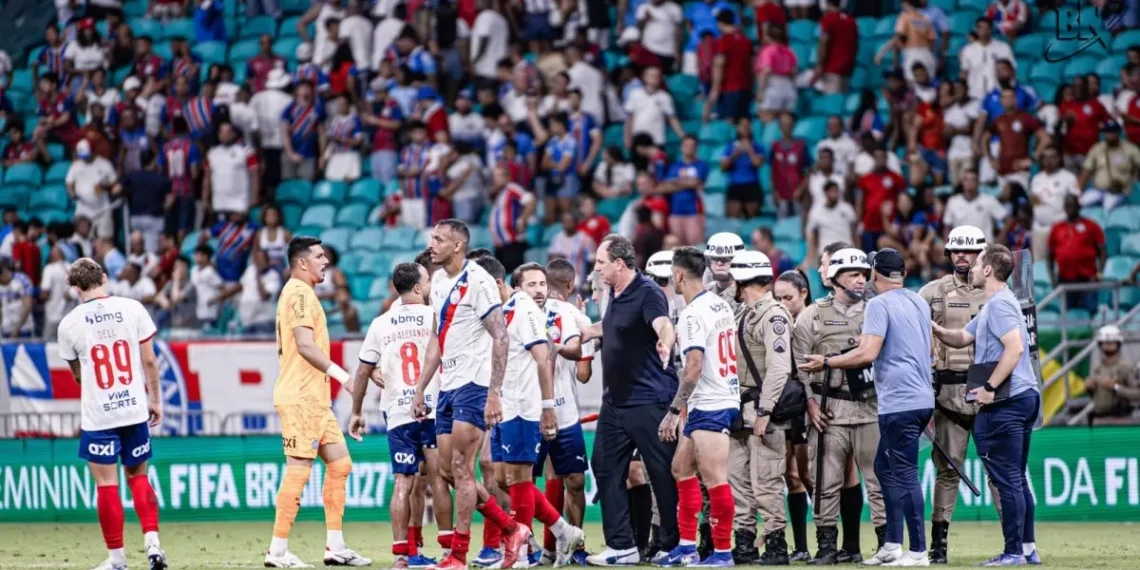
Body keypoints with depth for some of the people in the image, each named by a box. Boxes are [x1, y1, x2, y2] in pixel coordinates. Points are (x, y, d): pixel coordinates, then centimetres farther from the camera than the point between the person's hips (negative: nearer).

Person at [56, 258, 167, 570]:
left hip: (98, 414, -2)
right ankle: (152, 543, 3)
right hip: (135, 409, 2)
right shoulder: (132, 309, -3)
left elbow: (78, 374, 10)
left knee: (107, 485, 3)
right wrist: (155, 400, 11)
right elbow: (150, 360, -1)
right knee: (138, 477, 16)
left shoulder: (69, 324, -5)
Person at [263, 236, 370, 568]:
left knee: (339, 463, 9)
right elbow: (305, 345, -21)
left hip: (314, 399, 11)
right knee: (299, 469, -10)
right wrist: (340, 374, -24)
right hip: (300, 398, -11)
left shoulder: (301, 292, 20)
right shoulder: (299, 293, -11)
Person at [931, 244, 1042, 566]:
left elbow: (1015, 348, -24)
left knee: (1007, 479, -8)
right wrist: (935, 330, 8)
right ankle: (1028, 549, 18)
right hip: (1025, 396, 11)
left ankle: (1014, 552, -7)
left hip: (1004, 404, -11)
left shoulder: (999, 304, -13)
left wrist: (990, 388, -22)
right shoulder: (993, 305, 20)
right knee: (1017, 479, 15)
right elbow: (962, 339, 25)